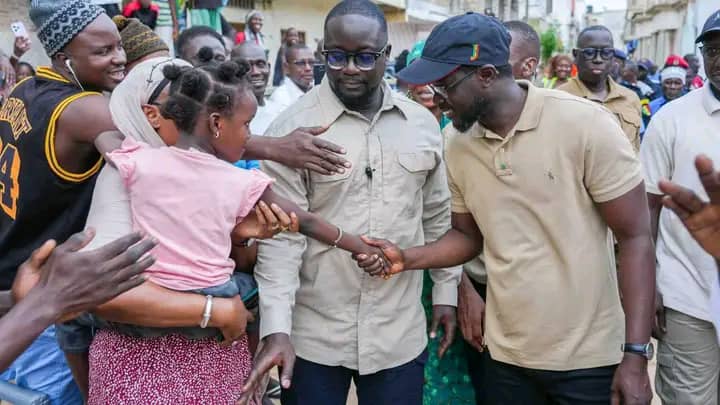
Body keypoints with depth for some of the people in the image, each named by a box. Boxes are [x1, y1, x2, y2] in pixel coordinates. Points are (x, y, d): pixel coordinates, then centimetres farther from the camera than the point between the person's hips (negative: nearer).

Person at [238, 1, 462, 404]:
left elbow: (437, 217, 11)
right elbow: (281, 234, -12)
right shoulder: (292, 129, -9)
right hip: (312, 335, -2)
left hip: (400, 334, 3)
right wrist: (276, 328, -18)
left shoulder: (423, 124, 3)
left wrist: (446, 291, 11)